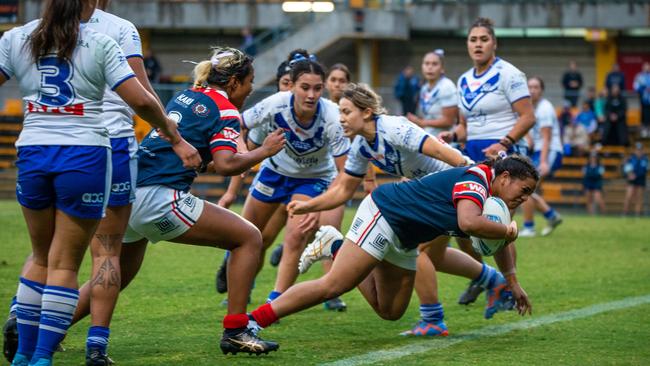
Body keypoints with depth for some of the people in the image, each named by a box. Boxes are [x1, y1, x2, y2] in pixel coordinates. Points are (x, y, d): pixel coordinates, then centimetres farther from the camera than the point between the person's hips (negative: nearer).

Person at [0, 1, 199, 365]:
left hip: (32, 153, 3)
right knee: (65, 265, 4)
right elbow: (140, 100, -6)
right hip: (84, 156, -3)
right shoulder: (99, 43, -2)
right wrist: (175, 137, 6)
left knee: (42, 258, 19)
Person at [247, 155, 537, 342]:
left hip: (403, 243, 10)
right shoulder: (475, 178, -21)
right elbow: (469, 222, -40)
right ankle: (252, 321, -15)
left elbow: (499, 243, 26)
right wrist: (507, 231, -25)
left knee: (390, 311, 12)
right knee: (332, 286, -18)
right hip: (383, 213, -10)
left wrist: (511, 283, 20)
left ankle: (336, 250, 21)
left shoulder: (493, 198, 9)